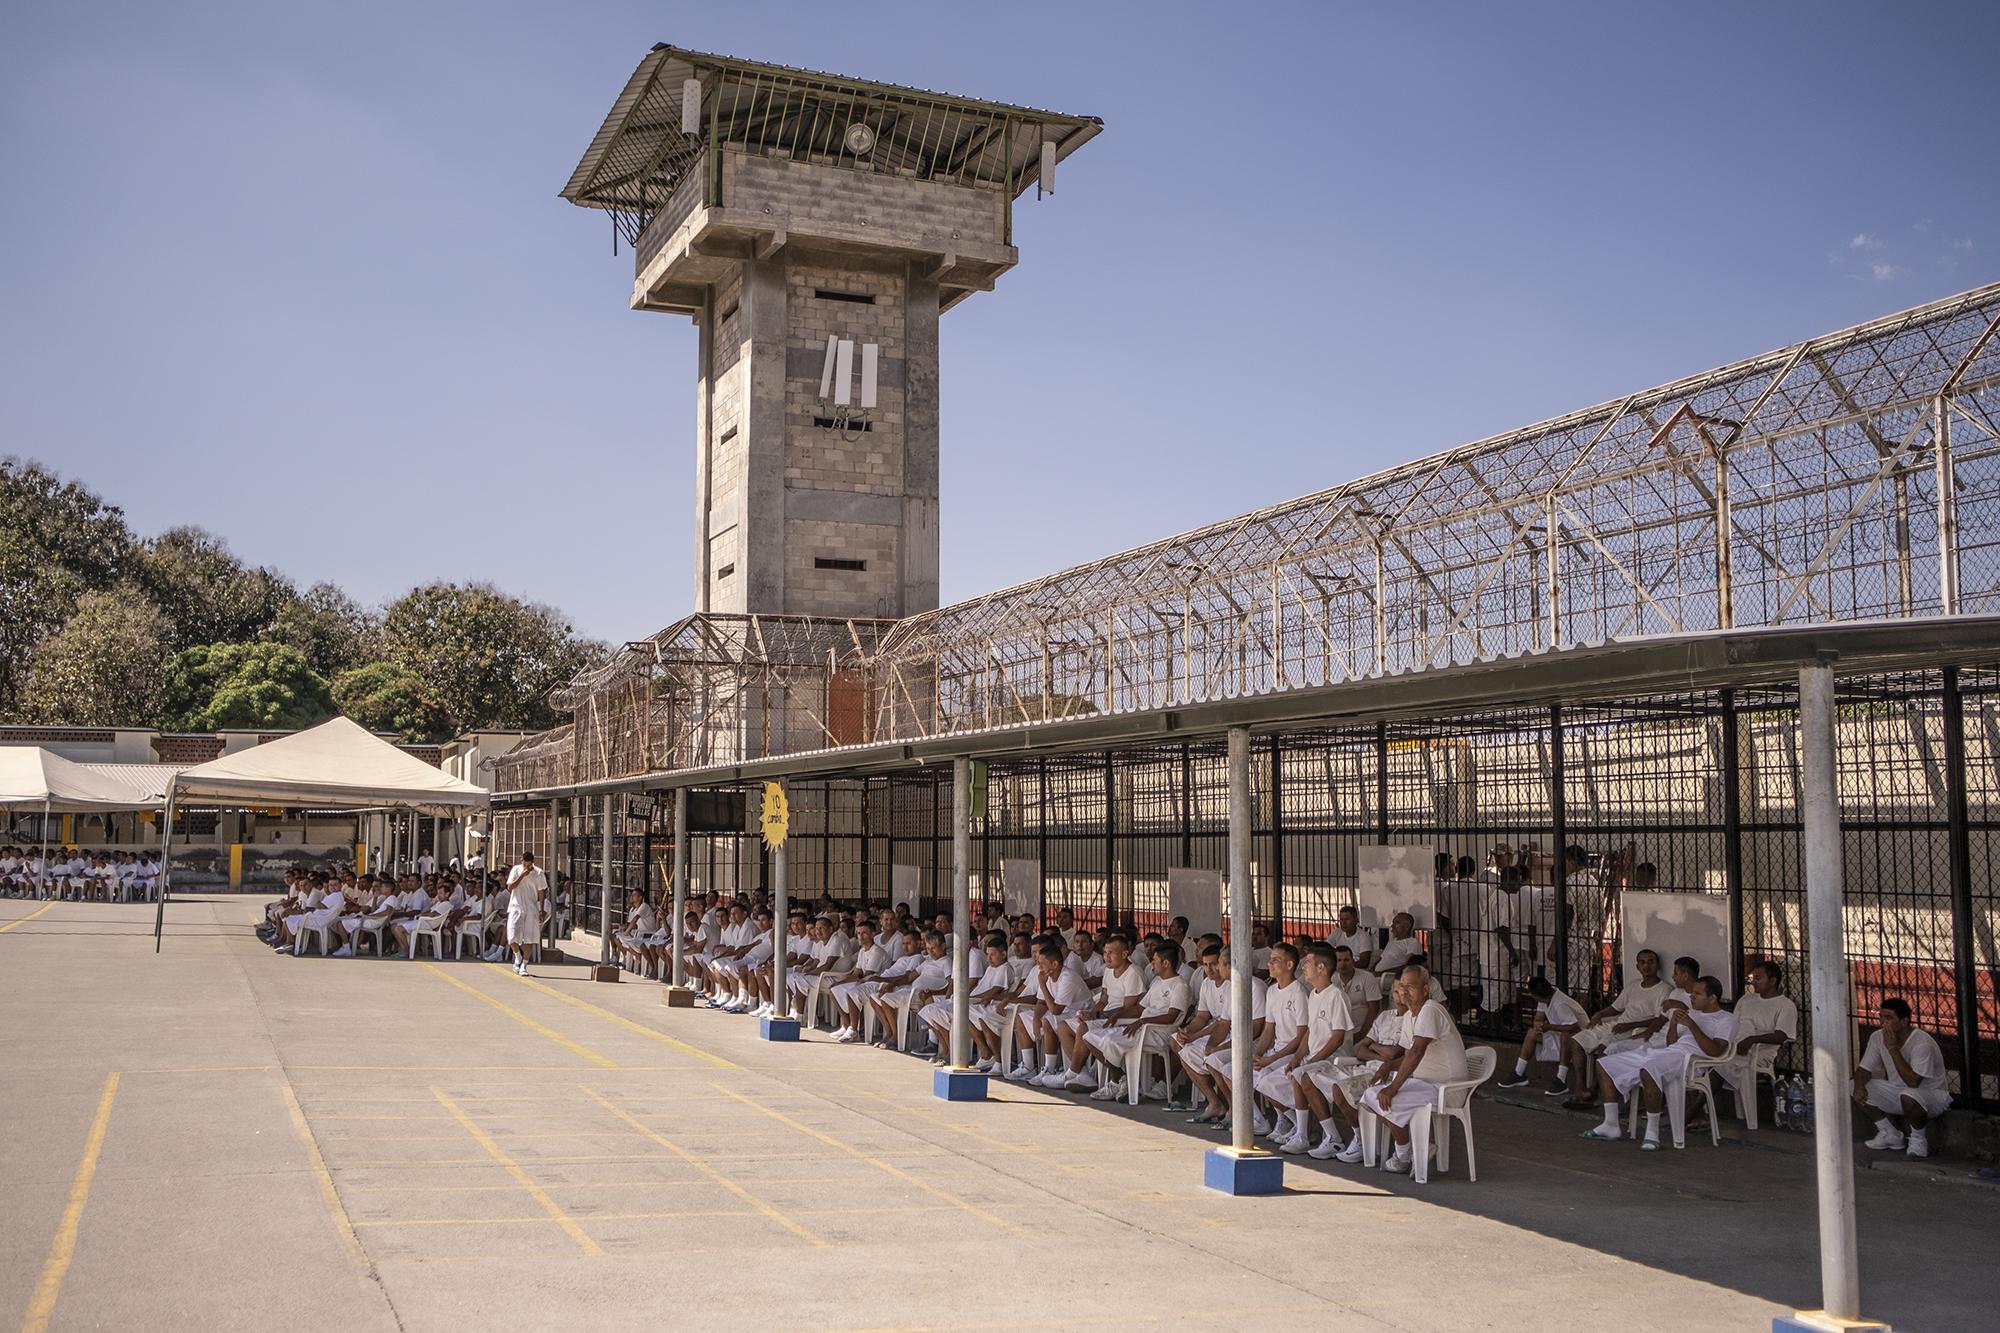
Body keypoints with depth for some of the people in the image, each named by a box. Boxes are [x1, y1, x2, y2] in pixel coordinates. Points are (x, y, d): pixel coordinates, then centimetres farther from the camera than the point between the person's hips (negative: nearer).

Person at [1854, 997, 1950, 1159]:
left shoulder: (1922, 1043, -28)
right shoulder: (1878, 1037, -7)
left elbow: (1912, 1082, -36)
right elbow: (1864, 1069, 0)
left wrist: (1892, 1048, -34)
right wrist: (1859, 1087, -24)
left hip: (1931, 1095, -8)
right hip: (1897, 1092, 8)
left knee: (1908, 1096, -41)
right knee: (1855, 1088, -8)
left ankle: (1919, 1139, -10)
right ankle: (1891, 1135, 7)